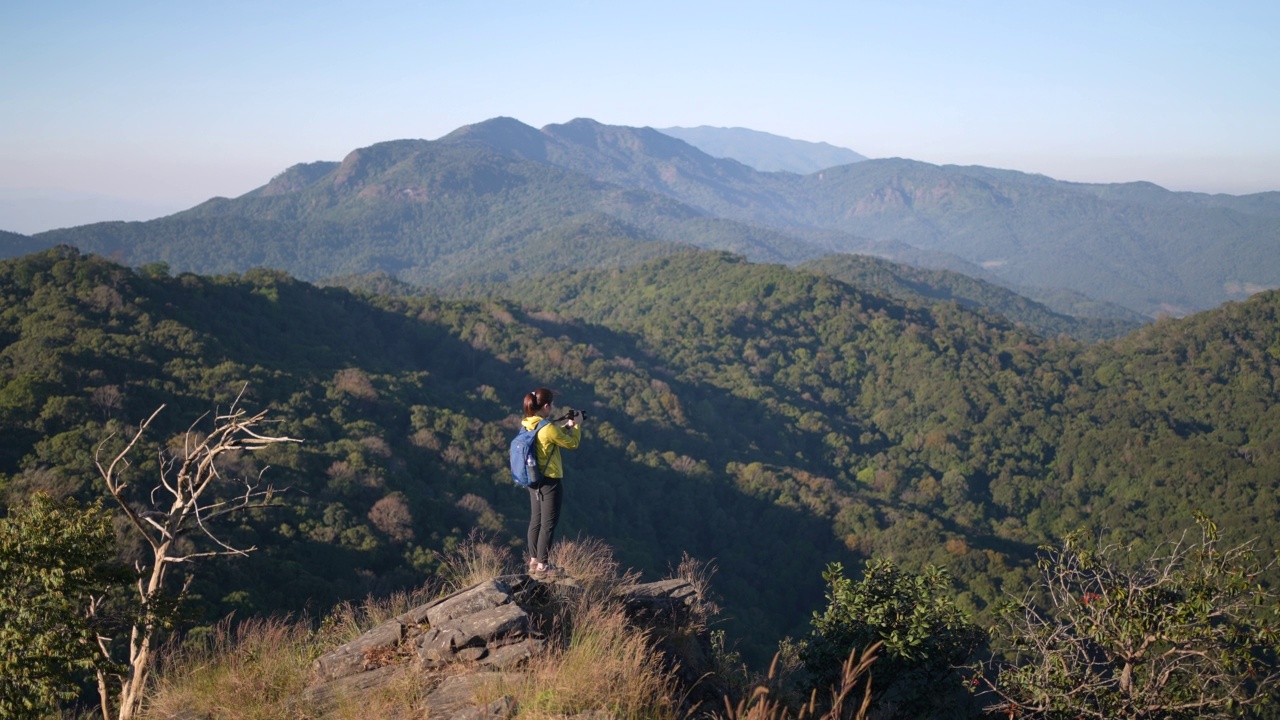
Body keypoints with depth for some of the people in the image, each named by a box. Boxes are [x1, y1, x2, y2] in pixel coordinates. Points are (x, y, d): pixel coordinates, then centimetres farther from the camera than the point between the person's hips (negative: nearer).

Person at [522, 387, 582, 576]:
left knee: (536, 520, 17)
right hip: (550, 481, -8)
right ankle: (543, 565, 8)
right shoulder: (548, 428, -23)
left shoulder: (528, 425, 2)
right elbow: (573, 444, -12)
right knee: (548, 524, 2)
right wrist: (577, 425, 2)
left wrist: (567, 426, 14)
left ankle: (534, 561, 25)